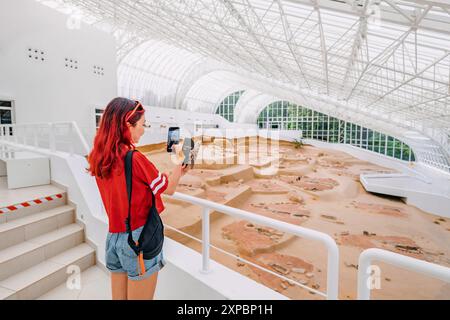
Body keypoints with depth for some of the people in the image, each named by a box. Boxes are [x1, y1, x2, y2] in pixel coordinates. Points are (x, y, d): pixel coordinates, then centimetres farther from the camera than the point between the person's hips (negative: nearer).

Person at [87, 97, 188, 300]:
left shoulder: (98, 159, 1)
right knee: (140, 296, 12)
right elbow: (169, 189, -9)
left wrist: (175, 172, 10)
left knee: (119, 297, 22)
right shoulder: (135, 158, -21)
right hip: (139, 238, -7)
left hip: (114, 237, 7)